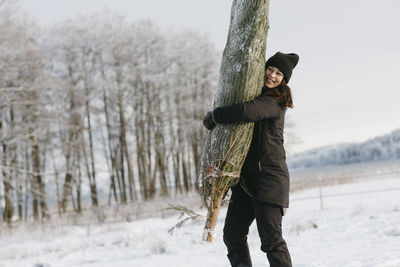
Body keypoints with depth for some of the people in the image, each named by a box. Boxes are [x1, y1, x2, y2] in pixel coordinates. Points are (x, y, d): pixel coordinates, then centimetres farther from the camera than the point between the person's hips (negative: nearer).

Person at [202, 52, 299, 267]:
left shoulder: (274, 103, -10)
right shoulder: (255, 94, 17)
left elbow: (248, 112, -26)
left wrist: (214, 116, -14)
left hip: (268, 175, -8)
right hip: (246, 177, 8)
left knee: (271, 237, -11)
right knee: (233, 235, 7)